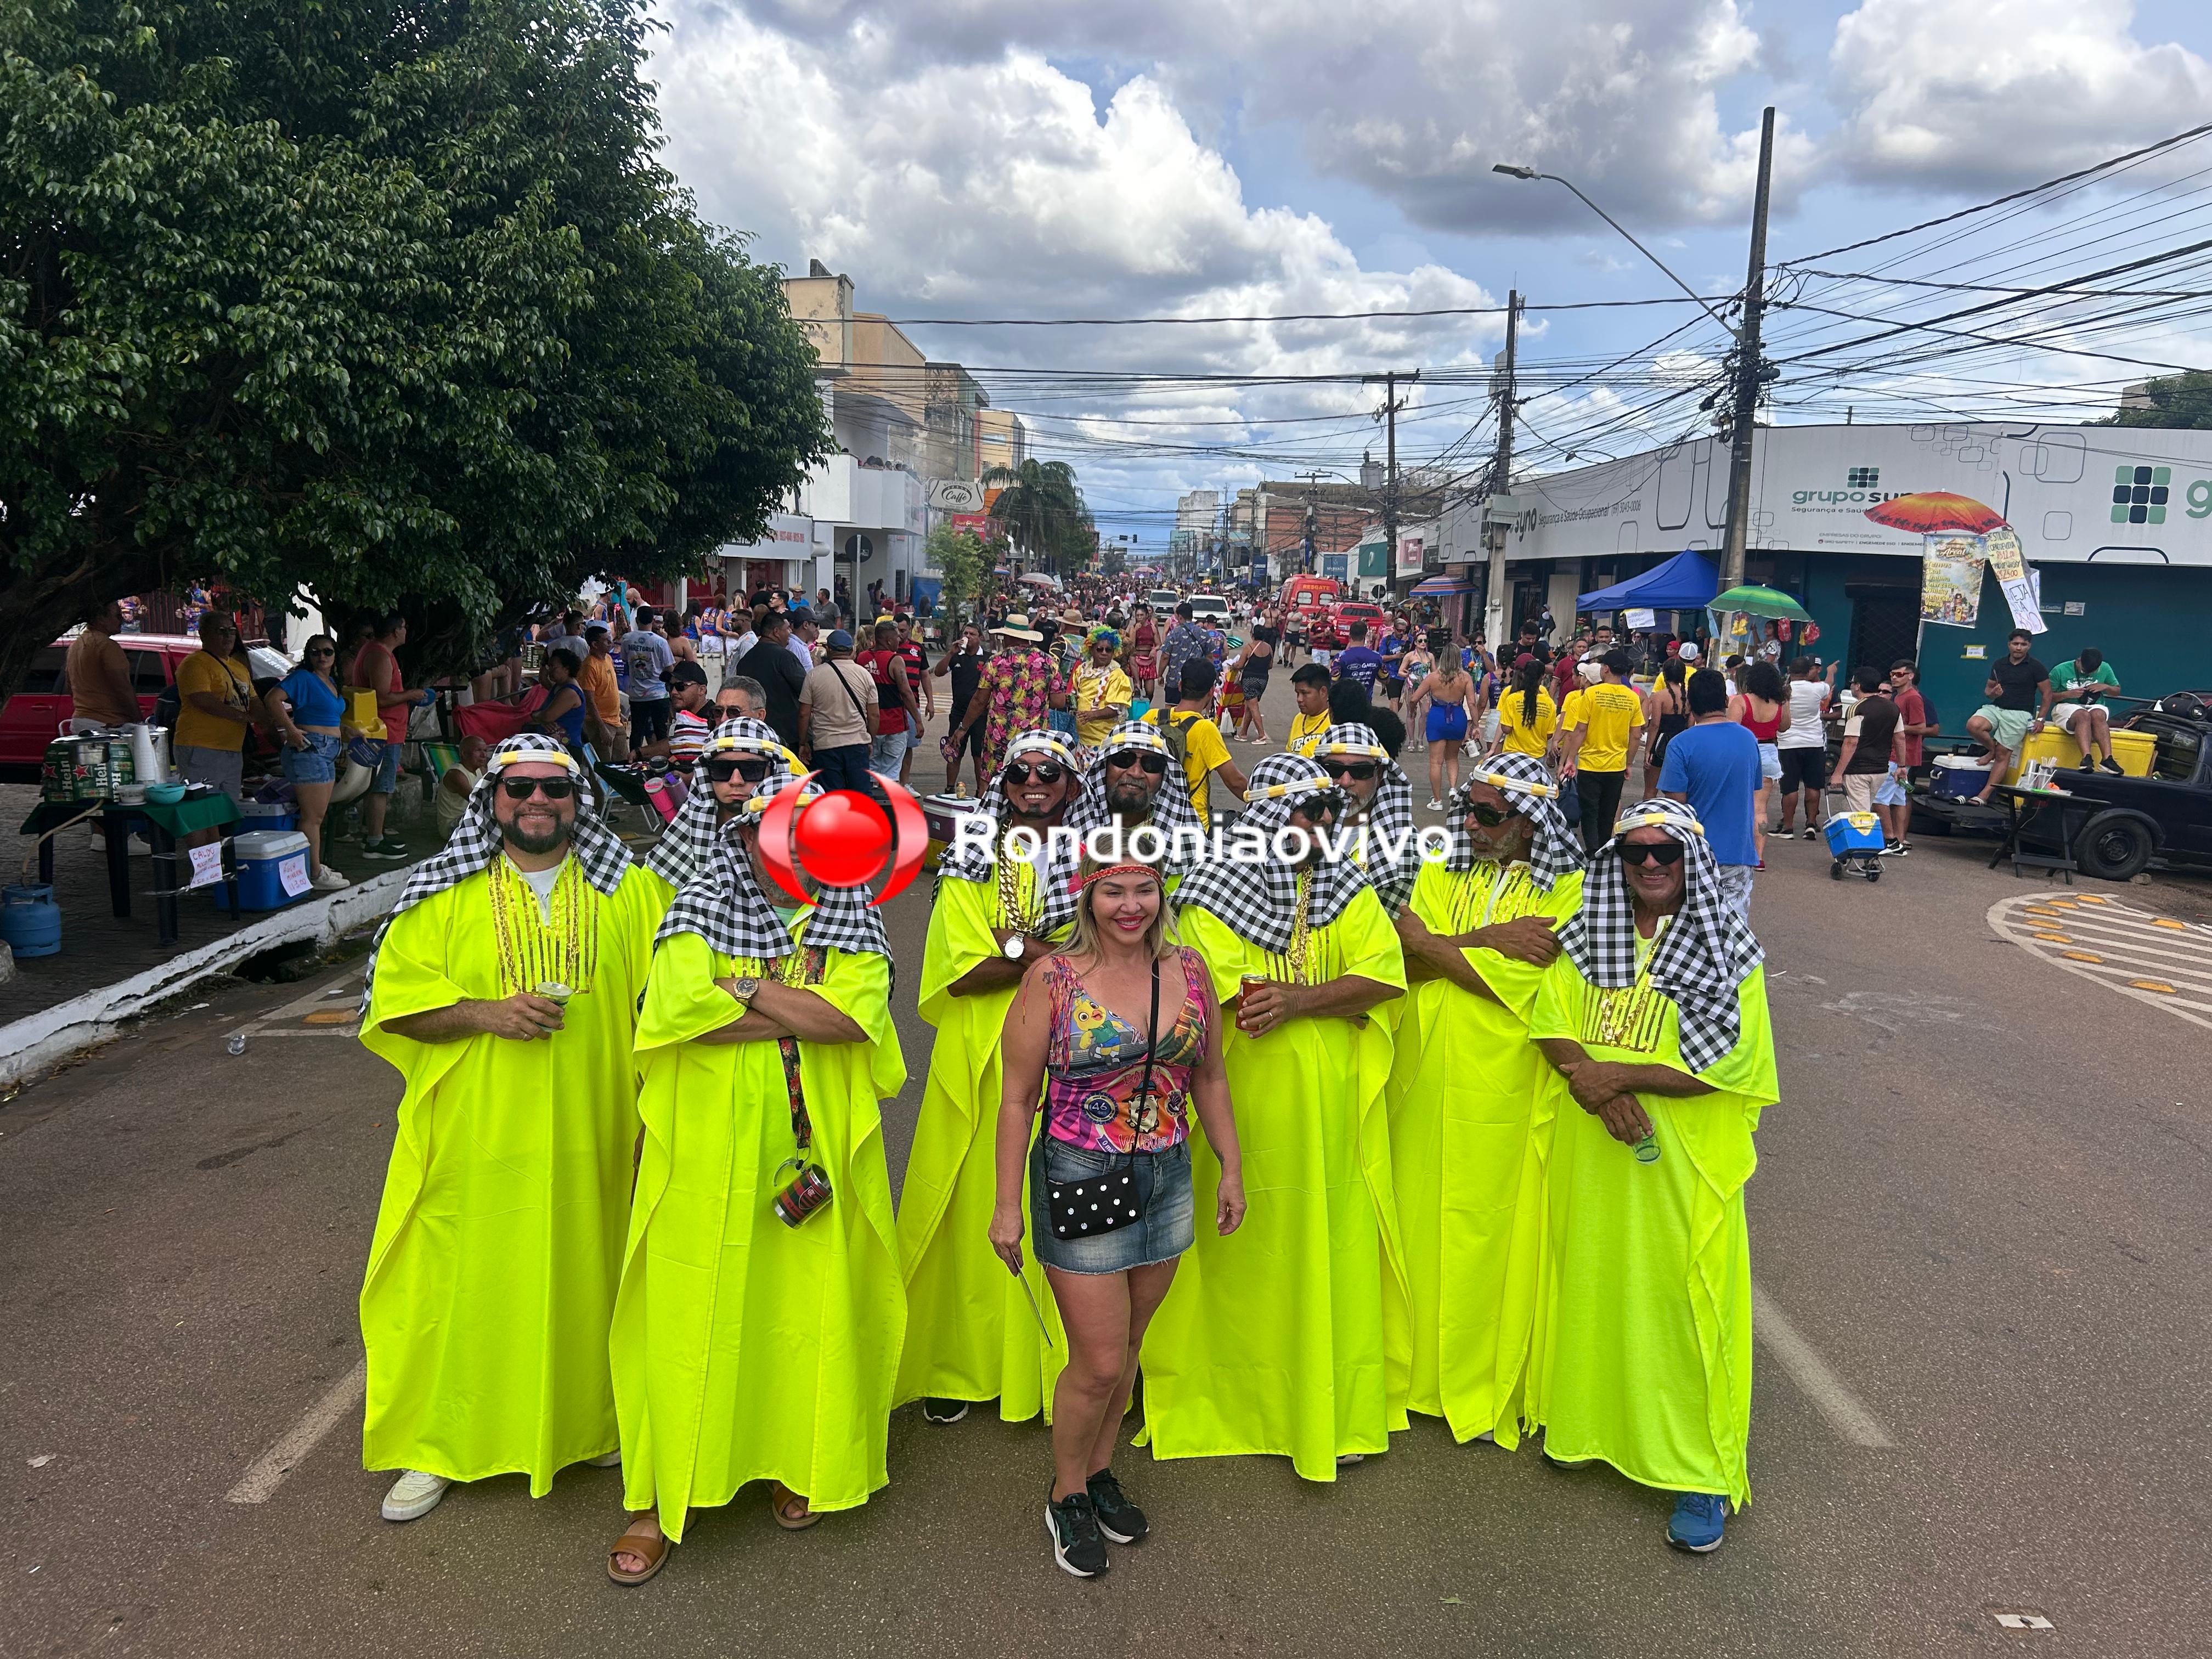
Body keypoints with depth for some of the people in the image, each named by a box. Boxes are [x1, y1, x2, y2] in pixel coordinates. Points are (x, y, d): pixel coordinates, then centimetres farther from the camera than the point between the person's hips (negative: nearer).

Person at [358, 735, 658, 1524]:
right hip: (476, 1141, -1)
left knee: (585, 1279, 11)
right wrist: (488, 1014, -16)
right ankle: (438, 1445, 23)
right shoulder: (445, 896, 2)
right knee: (462, 1285, 4)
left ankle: (593, 1422, 31)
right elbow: (396, 1002, 0)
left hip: (592, 1138, 1)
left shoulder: (628, 892, 5)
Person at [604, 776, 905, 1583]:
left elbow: (859, 1010, -13)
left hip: (815, 1148, 2)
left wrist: (743, 987, -14)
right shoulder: (699, 910, 0)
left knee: (811, 1306, 9)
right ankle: (662, 1494, 16)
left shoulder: (851, 922, 5)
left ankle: (799, 1462, 30)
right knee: (690, 1314, 2)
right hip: (709, 1152, -1)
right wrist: (806, 1013, -14)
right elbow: (681, 1004, -17)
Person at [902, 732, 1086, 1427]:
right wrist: (1054, 953, -15)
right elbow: (961, 973, -8)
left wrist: (1016, 946, -14)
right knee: (977, 1214, 4)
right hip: (984, 1070, 0)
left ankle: (1058, 1365, 16)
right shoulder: (973, 866, 5)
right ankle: (959, 1364, 17)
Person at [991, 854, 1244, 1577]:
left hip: (1167, 1182, 4)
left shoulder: (1188, 971, 1)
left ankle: (1100, 1471, 39)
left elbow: (1209, 1078, 12)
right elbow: (1018, 1098, -7)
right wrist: (1008, 1205, -7)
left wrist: (1230, 1168, 11)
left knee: (1128, 1343, 17)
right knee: (1098, 1362, 2)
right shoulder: (1053, 978, -11)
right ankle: (1067, 1497, 26)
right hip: (1080, 1181, -4)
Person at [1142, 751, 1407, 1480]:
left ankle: (1331, 1411, 20)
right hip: (1238, 1099, -2)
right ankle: (1227, 1400, 24)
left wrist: (1296, 999, -18)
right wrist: (1340, 1000, -14)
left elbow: (1384, 975, -7)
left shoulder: (1347, 889, 7)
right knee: (1237, 1254, 6)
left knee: (1330, 1250, 6)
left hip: (1329, 1105, 3)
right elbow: (1230, 995, -16)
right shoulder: (1216, 889, -3)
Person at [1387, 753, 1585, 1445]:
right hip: (1425, 1080, 4)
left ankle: (1490, 1388, 20)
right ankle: (1418, 1368, 24)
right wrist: (1491, 940, -16)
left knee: (1494, 1229, 5)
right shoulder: (1439, 876, 8)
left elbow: (1517, 986, -17)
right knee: (1419, 1218, 9)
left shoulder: (1567, 894, -5)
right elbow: (1405, 964, -6)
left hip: (1503, 1091, -3)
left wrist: (1432, 943, -12)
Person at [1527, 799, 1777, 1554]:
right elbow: (1549, 1019, 0)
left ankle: (1701, 1475, 11)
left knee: (1682, 1303, 0)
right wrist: (1590, 1079, -19)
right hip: (1589, 1152, 4)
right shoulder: (1586, 937, 7)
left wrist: (1620, 1074, -17)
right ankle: (1584, 1418, 33)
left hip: (1682, 1162, -3)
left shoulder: (1726, 954, -5)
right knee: (1588, 1283, 14)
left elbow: (1728, 1063, -12)